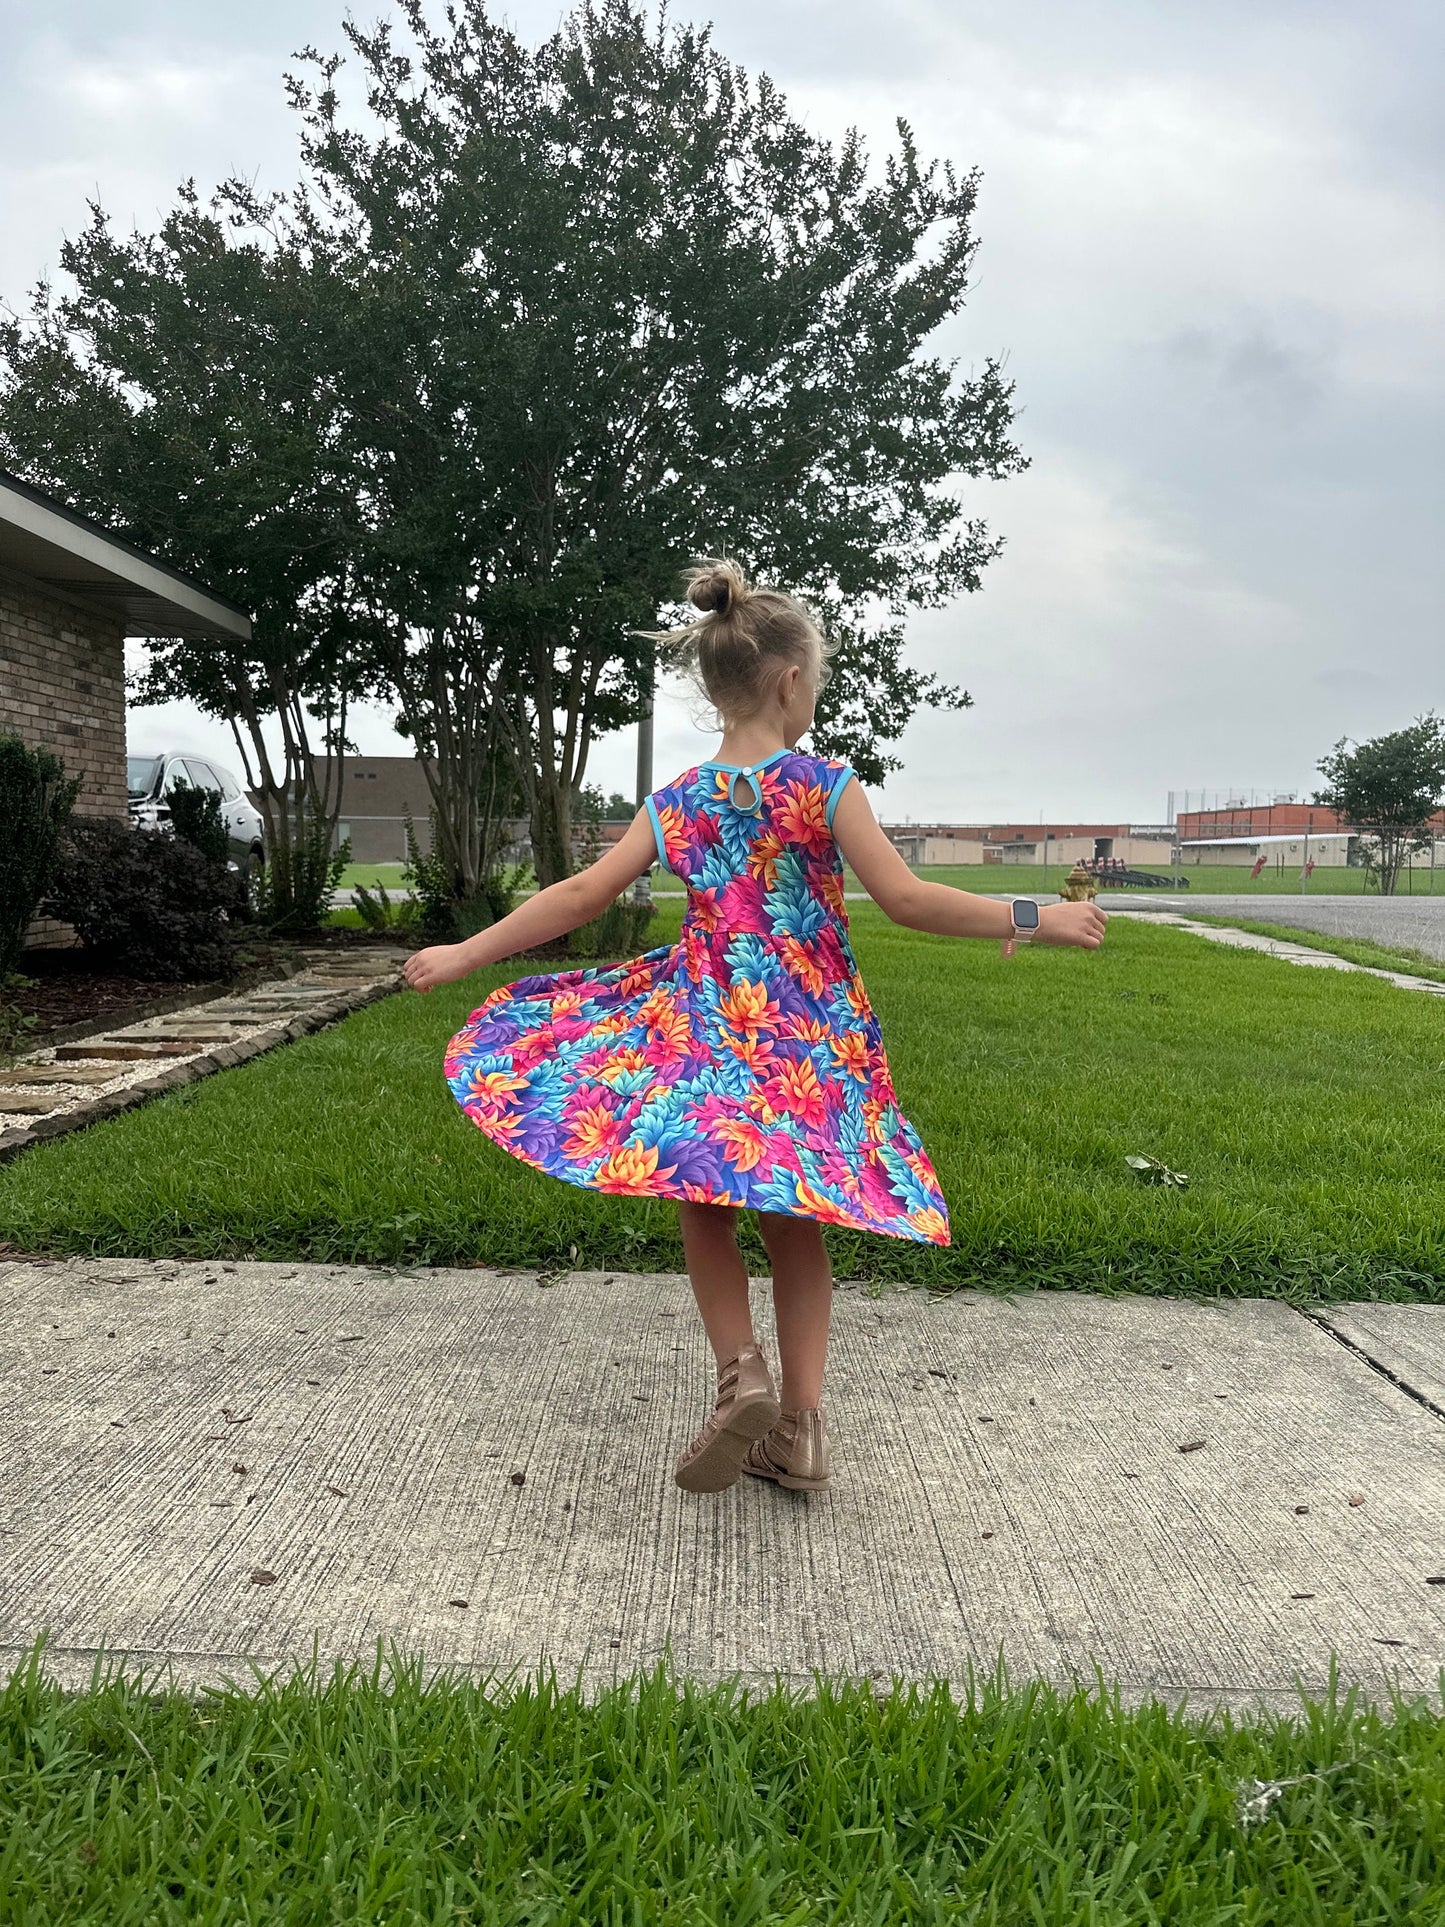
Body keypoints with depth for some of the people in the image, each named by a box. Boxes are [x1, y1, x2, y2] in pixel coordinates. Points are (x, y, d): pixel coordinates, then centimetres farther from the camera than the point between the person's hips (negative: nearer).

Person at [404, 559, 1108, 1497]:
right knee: (797, 1225, 13)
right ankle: (800, 1427, 17)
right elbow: (907, 899, -13)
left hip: (709, 1028, 1)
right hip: (811, 1034, 0)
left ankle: (743, 1372, -3)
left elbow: (582, 897, -1)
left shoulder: (677, 802, 0)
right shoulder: (824, 784, -8)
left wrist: (467, 953, 9)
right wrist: (1033, 918, -3)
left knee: (705, 1209, 16)